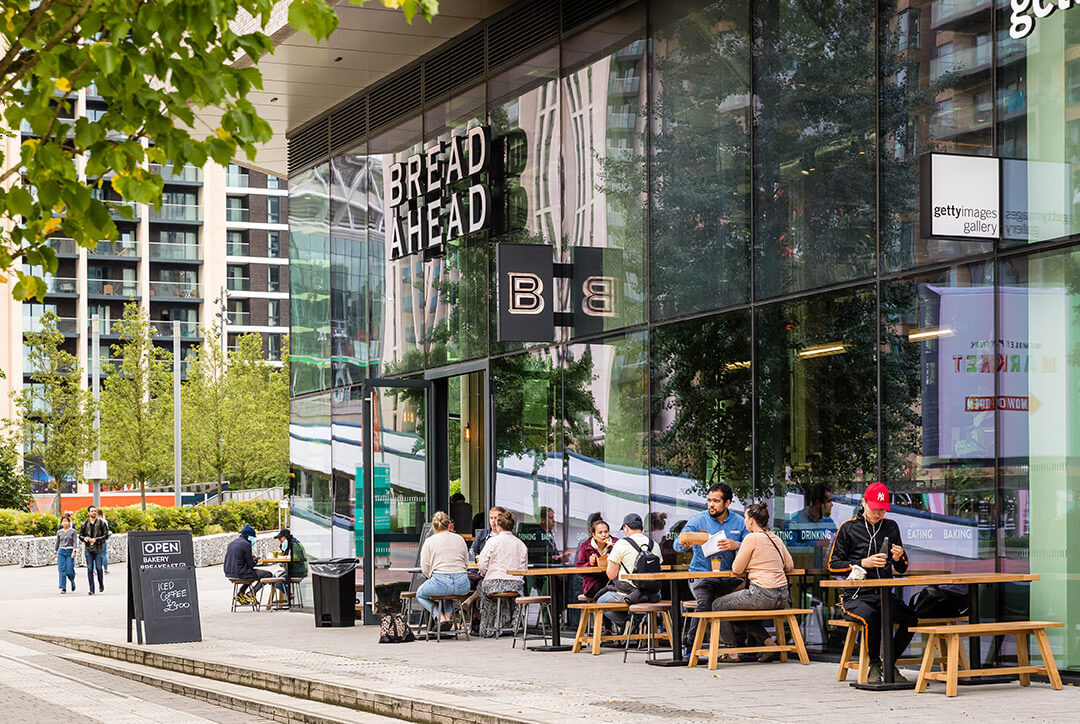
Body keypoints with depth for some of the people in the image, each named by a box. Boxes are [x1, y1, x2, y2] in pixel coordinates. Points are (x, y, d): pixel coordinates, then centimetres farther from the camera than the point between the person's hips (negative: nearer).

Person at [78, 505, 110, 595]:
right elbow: (80, 535, 12)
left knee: (99, 567, -7)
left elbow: (106, 535, -3)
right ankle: (91, 589, 3)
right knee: (90, 569, 0)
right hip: (88, 549, 2)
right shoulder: (85, 524, 7)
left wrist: (96, 540, -15)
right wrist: (84, 538, -11)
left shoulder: (101, 523, 0)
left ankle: (101, 584, 18)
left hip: (98, 548, -2)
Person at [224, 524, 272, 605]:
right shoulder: (246, 544, -11)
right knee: (268, 574, -2)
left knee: (253, 574, 36)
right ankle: (251, 593, -2)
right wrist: (255, 560, 12)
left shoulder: (232, 543, 15)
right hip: (239, 574, -9)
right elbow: (251, 564, -10)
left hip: (229, 573, 9)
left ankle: (240, 593, 20)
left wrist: (251, 557, 21)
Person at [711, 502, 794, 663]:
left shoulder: (752, 538, -11)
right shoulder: (775, 538, 12)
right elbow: (789, 565, 20)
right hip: (782, 597, 8)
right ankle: (768, 642, 14)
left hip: (763, 594, -8)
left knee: (719, 605, 12)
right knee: (741, 612, 30)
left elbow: (737, 569, -6)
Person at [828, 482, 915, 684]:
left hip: (885, 594, 4)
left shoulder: (891, 527, 16)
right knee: (871, 617, -37)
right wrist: (863, 564, -10)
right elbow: (833, 564, 2)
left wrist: (899, 558, -4)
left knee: (911, 618, -26)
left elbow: (902, 569, 20)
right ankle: (874, 666, -14)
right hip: (856, 596, -4)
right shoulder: (848, 528, 4)